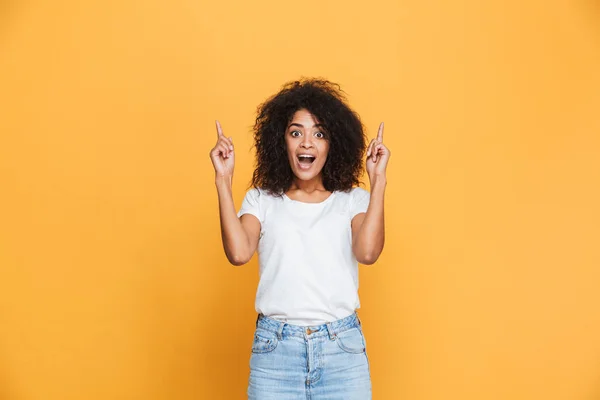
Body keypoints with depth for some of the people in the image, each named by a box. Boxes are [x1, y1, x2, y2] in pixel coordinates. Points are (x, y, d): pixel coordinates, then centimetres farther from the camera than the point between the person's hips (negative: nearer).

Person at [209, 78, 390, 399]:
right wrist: (223, 181, -11)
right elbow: (239, 253, -12)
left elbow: (368, 252, -14)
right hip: (275, 348, 0)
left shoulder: (354, 200, 4)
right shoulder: (261, 199, 5)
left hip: (343, 348, 0)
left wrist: (378, 181, -12)